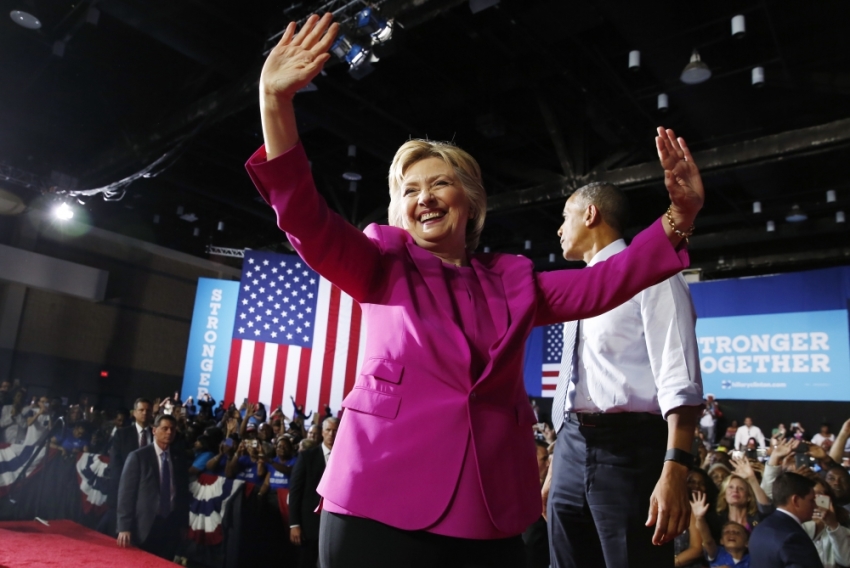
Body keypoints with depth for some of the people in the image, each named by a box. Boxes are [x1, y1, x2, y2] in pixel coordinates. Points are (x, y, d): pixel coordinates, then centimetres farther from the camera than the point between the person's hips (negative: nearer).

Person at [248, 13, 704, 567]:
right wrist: (277, 102, -20)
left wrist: (678, 217, -5)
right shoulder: (385, 265, 6)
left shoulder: (513, 279, 13)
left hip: (493, 508, 3)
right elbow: (307, 221, -8)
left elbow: (605, 283, 8)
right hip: (384, 500, -2)